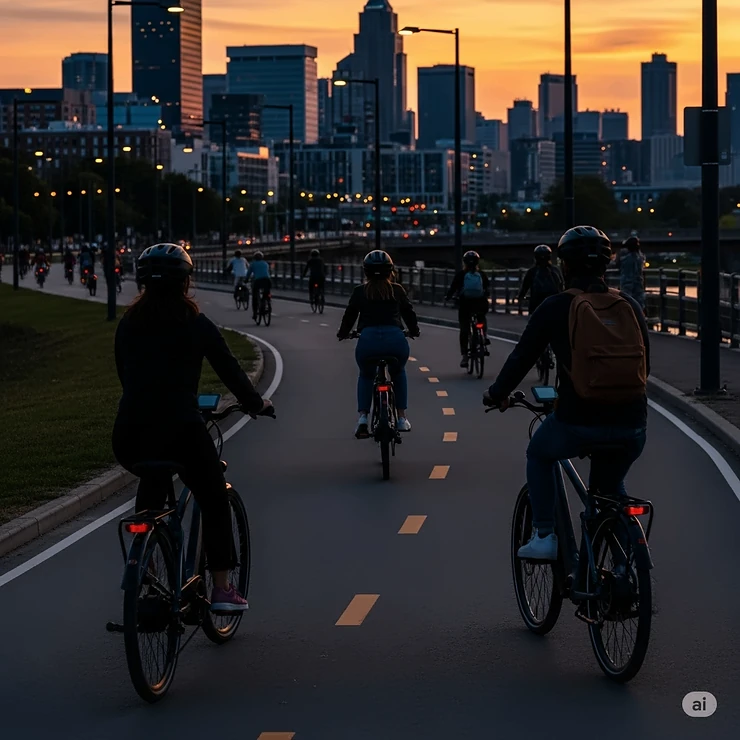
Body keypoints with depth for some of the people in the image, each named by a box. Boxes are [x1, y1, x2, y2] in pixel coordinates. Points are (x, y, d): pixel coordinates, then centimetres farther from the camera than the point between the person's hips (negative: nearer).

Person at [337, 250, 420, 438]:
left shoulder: (359, 292, 13)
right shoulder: (397, 290, 15)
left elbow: (350, 315, 19)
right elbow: (409, 312, 23)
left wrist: (342, 334, 38)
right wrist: (414, 331, 43)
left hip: (368, 338, 0)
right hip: (395, 338, 0)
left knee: (366, 376, 29)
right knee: (398, 373, 32)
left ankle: (363, 418, 12)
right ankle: (402, 418, 26)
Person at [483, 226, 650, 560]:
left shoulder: (556, 307, -1)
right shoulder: (629, 305, 9)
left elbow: (522, 356, 5)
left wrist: (497, 393, 23)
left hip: (578, 422, -3)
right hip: (632, 424, 3)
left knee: (539, 456, 29)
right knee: (610, 484, 32)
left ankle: (545, 536, 20)